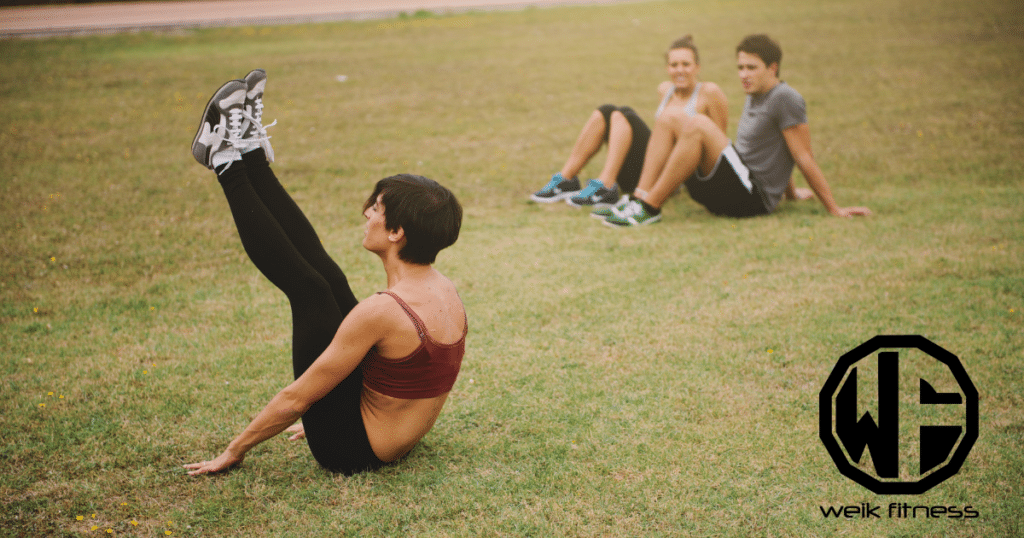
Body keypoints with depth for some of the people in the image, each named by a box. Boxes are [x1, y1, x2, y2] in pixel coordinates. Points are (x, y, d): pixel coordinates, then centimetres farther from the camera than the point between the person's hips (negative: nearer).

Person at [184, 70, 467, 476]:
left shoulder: (381, 311, -30)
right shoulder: (445, 292, -3)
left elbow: (297, 398, -23)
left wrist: (235, 450, -9)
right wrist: (323, 423, 25)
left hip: (350, 449, -8)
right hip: (391, 441, 8)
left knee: (306, 287, -5)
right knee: (327, 277, 8)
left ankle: (227, 161, 7)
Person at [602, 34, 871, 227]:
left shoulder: (785, 99, -11)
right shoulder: (754, 97, 18)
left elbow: (804, 158, -11)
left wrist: (835, 209, -10)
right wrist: (790, 192, 36)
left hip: (752, 197, -10)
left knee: (699, 125, -28)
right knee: (668, 119, 3)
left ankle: (650, 208, -26)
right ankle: (641, 200, -12)